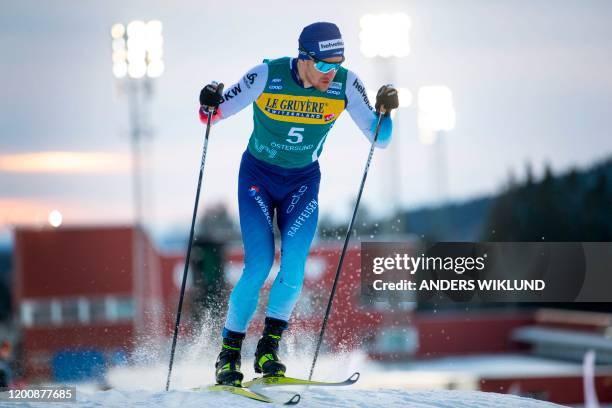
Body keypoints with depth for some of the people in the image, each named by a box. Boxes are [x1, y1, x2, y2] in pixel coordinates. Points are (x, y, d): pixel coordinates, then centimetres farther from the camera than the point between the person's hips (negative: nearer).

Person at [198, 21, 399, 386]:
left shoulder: (346, 84, -16)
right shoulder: (267, 77, -22)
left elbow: (379, 139, -10)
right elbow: (214, 115, -12)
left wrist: (384, 112, -30)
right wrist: (209, 104, -34)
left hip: (303, 181, 2)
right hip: (258, 177, -2)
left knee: (294, 266, -16)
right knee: (260, 266, -14)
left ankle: (269, 349, -1)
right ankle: (229, 355, -1)